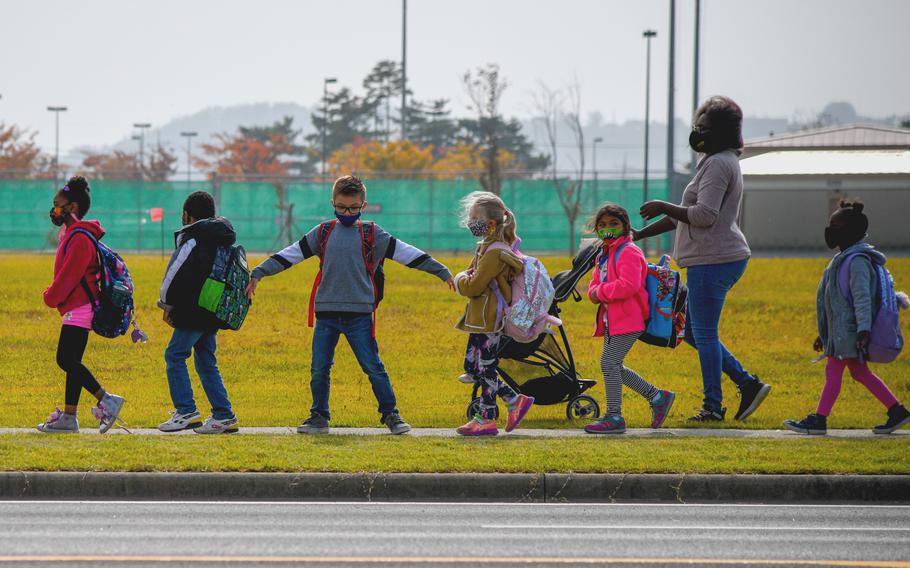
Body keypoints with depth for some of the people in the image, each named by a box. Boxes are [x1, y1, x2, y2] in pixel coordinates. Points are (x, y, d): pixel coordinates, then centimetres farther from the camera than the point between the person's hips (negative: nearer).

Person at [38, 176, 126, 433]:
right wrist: (53, 294, 9)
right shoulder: (69, 234, 17)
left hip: (79, 307, -10)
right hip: (77, 308, 10)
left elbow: (69, 275, -18)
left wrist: (51, 297, -8)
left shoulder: (80, 238, -15)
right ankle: (68, 417, 12)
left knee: (67, 360, -11)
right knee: (70, 361, 10)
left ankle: (107, 400, -9)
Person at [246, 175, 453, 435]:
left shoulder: (372, 235, 3)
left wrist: (441, 272, 1)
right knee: (319, 368, 4)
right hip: (326, 313, 2)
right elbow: (290, 254, 11)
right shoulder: (323, 233, 9)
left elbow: (405, 253, 2)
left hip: (360, 315, -2)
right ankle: (319, 416, 16)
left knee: (373, 366, -3)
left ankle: (390, 414, 7)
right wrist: (258, 273, 7)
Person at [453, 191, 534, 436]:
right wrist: (464, 279, -3)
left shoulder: (494, 252, -18)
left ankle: (486, 419, 5)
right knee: (473, 368, 12)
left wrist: (460, 280, 0)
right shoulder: (486, 246, 14)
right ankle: (515, 400, 17)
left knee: (486, 368, -2)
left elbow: (473, 287, -20)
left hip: (488, 320, -10)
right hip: (481, 318, 10)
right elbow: (472, 272, 19)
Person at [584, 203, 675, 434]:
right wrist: (595, 292, -3)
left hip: (627, 320, -10)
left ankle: (614, 417, -6)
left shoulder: (629, 252, -13)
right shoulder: (603, 254, 19)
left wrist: (601, 292, -17)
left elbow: (629, 285, -25)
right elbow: (595, 284, 21)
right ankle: (657, 397, 22)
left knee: (609, 363, -12)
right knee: (614, 367, 13)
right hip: (611, 320, 10)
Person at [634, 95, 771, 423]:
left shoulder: (719, 165, -14)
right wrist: (640, 235, 23)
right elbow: (688, 215, 25)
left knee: (704, 334, -3)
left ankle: (713, 406, 3)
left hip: (713, 261, -11)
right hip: (722, 258, 11)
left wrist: (664, 208, -12)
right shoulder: (719, 162, 20)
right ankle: (748, 384, 13)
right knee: (693, 333, 15)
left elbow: (704, 215, -24)